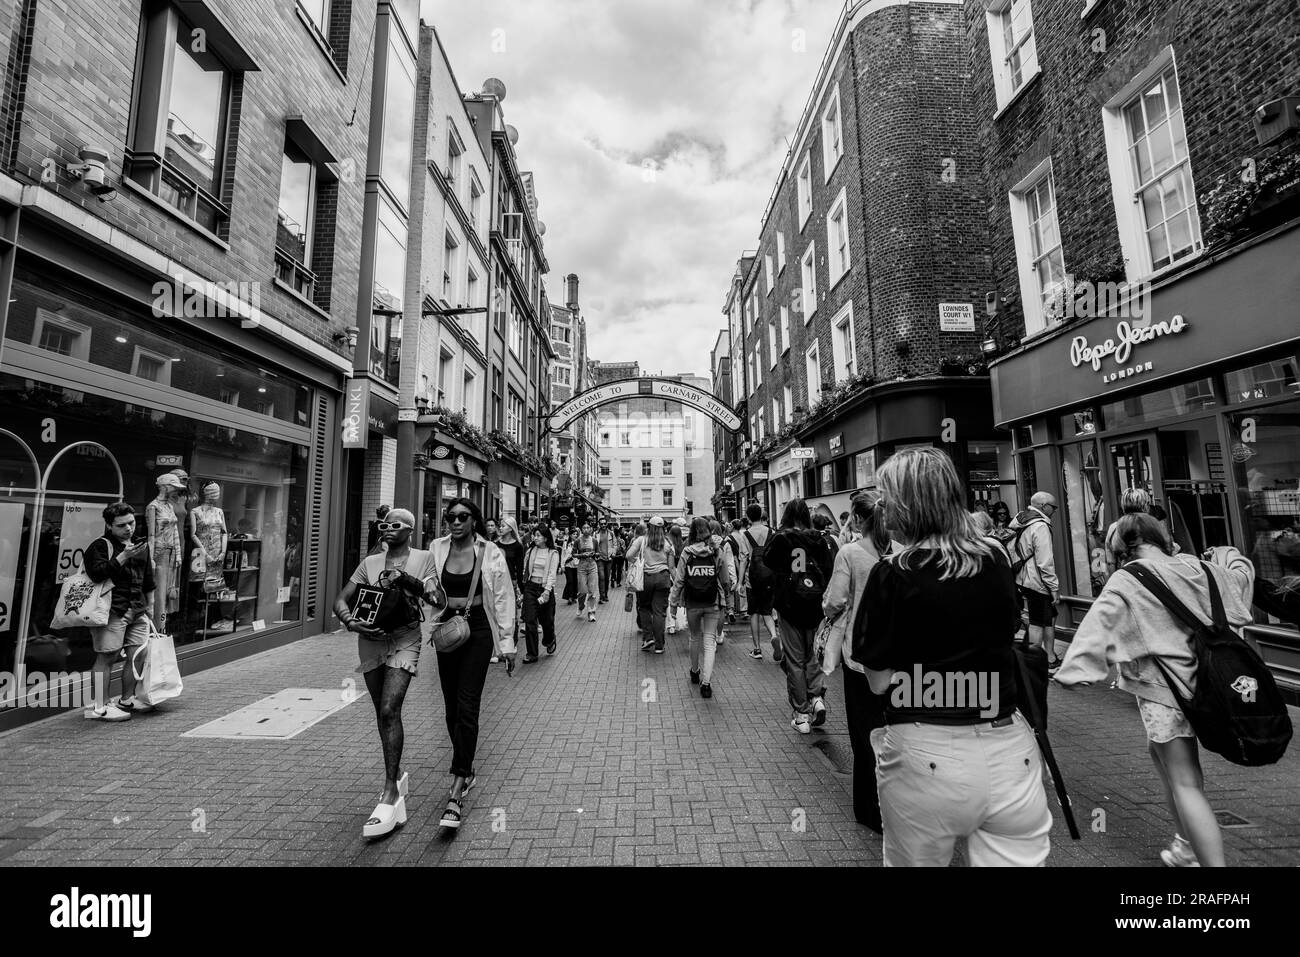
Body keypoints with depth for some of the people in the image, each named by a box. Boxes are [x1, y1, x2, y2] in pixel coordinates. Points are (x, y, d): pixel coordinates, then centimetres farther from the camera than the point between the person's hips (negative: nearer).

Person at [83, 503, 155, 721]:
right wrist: (123, 556, -24)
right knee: (106, 658, -2)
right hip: (112, 610, -7)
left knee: (137, 656, 8)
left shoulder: (141, 545, 17)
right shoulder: (100, 546, -4)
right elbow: (97, 573, -21)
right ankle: (99, 707, 6)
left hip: (137, 611, 7)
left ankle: (127, 700, 22)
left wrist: (150, 605, 24)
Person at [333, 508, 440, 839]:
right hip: (370, 639, 4)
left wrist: (405, 578, -25)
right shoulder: (370, 562, 7)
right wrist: (351, 621, -17)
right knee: (383, 713, 13)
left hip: (404, 639, -4)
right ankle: (397, 774, 33)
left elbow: (434, 597, -12)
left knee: (389, 710, -15)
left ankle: (391, 792, -7)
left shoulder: (423, 558, -1)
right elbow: (341, 599, 4)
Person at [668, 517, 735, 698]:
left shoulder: (686, 553, -9)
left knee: (695, 638, 20)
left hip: (692, 603, 1)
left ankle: (695, 673, 38)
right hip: (712, 603, -1)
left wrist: (673, 602, 2)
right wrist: (724, 594, 20)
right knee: (710, 642, 4)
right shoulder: (717, 553, -7)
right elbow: (726, 581, -1)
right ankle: (706, 682, -5)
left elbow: (678, 581, -7)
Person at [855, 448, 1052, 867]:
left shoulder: (893, 572, -14)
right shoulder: (995, 559, 0)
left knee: (915, 860, 18)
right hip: (1009, 750, 4)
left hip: (926, 755, -3)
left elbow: (879, 680, -9)